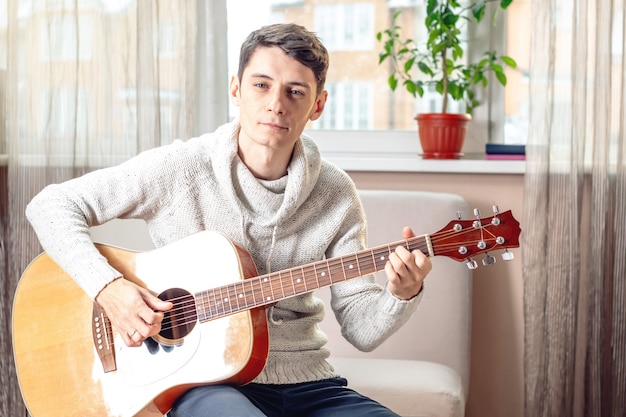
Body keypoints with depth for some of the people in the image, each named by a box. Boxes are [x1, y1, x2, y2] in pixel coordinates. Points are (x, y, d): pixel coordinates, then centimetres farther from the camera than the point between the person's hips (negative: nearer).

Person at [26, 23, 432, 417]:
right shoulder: (181, 168, -7)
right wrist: (108, 287, -18)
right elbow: (52, 204, -4)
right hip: (202, 382, -4)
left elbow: (362, 328, 2)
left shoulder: (336, 195, 1)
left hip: (307, 384, 4)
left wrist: (402, 295, -19)